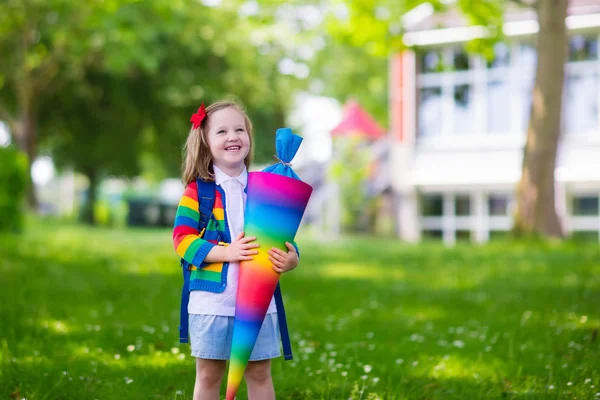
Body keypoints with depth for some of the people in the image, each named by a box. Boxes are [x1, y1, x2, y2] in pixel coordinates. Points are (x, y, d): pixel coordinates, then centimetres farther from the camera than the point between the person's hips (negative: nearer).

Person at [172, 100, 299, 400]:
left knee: (259, 374, 10)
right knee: (208, 375, 8)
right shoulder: (197, 191, -2)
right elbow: (182, 239, -9)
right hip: (212, 300, -2)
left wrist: (290, 257, -13)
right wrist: (226, 252, -21)